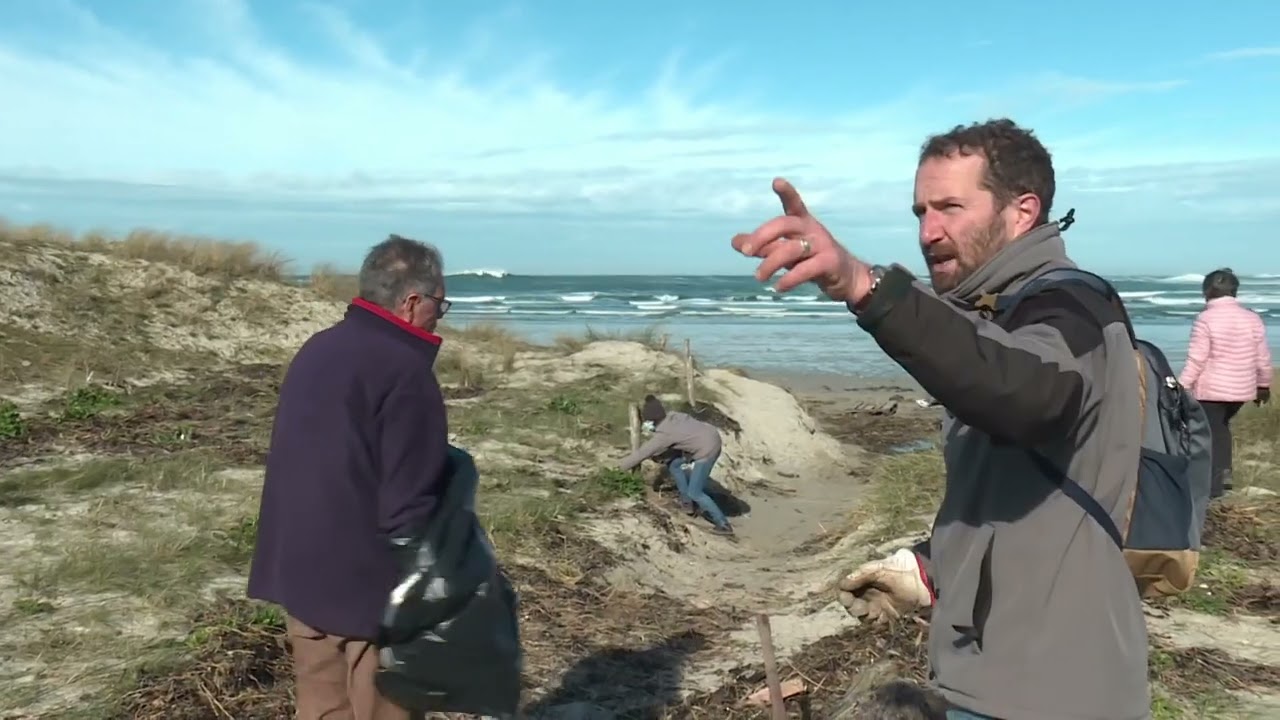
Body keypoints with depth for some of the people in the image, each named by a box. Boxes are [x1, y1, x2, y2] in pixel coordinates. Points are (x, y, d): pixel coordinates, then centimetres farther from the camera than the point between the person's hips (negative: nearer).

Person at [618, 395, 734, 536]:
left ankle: (723, 525, 0)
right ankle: (687, 502, 28)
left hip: (707, 450, -9)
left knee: (694, 492, -3)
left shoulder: (663, 434, -15)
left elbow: (643, 452, -5)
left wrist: (623, 465, 6)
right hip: (710, 437, 9)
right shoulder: (672, 417, 7)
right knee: (674, 464, 18)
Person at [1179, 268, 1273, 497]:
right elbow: (1263, 358, 7)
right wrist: (1264, 385, 20)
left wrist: (1181, 386, -10)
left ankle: (1214, 485, 5)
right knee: (1221, 426, 25)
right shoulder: (1252, 318, 2)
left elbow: (1196, 359, -16)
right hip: (1242, 389, 5)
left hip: (1211, 389, -5)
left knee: (1210, 432, 5)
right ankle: (1224, 472, 15)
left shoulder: (1205, 318, -13)